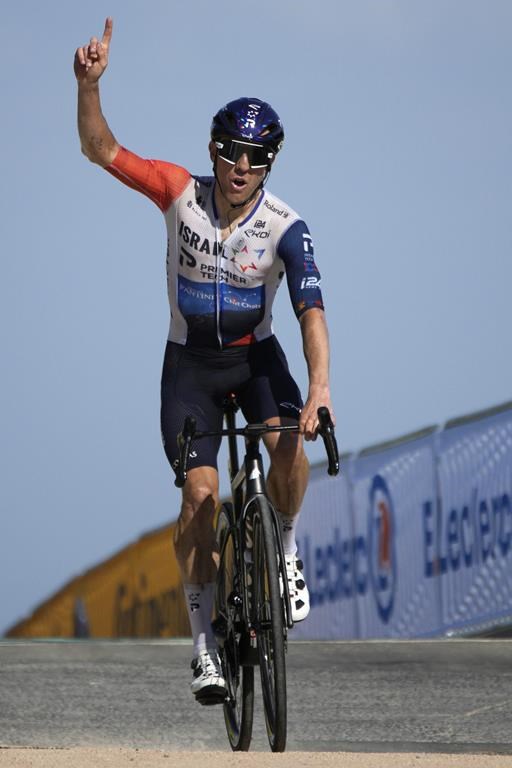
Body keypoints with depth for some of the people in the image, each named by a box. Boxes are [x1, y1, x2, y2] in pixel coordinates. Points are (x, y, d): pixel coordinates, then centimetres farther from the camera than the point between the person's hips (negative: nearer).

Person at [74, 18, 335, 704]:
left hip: (256, 355, 0)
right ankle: (204, 643, -5)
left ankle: (285, 550, 1)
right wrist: (90, 83, -33)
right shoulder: (181, 193, -14)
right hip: (190, 361, 0)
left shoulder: (286, 228, -18)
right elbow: (100, 149, -16)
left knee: (290, 447, -30)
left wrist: (320, 387, -43)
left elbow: (311, 311, -28)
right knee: (201, 492, -14)